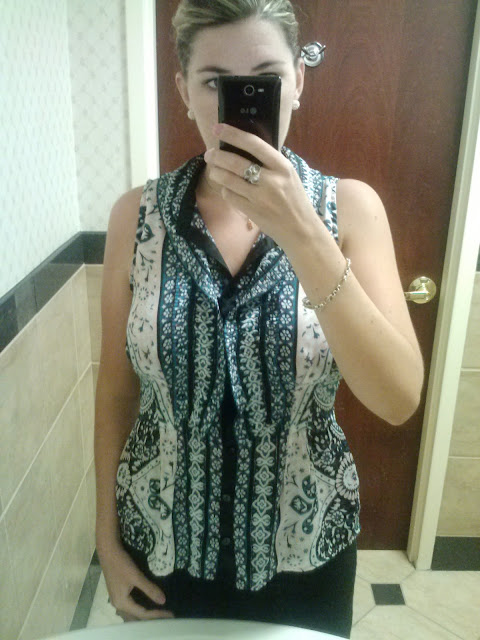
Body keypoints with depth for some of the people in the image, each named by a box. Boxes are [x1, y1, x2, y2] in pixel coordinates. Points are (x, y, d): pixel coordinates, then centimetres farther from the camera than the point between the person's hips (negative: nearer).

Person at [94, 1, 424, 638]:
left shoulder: (350, 207, -12)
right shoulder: (137, 216, -10)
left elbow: (399, 399, -21)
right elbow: (117, 388, -3)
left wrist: (302, 233, -31)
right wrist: (108, 538, 3)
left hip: (304, 547, 0)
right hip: (164, 541, 1)